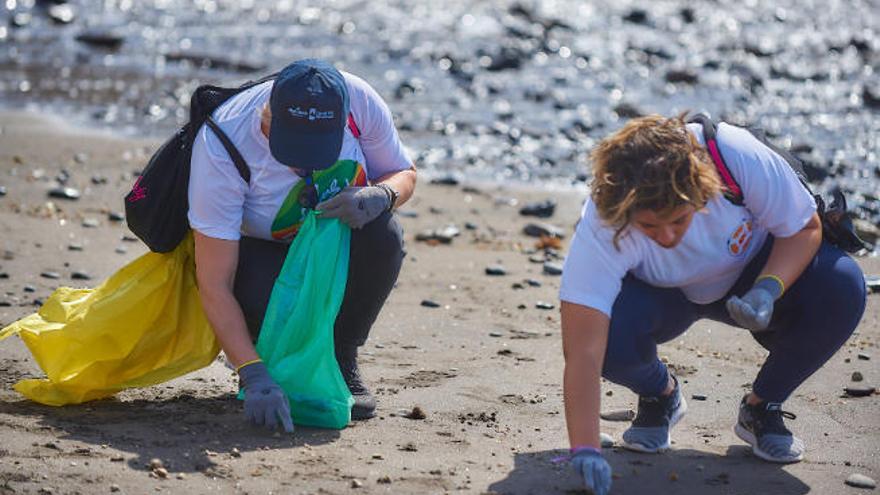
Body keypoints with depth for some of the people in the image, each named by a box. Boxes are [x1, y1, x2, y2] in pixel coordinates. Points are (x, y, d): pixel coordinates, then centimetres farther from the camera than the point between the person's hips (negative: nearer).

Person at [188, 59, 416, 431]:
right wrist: (253, 376, -42)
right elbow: (214, 284, -34)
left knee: (383, 234, -30)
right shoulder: (221, 144, -34)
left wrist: (380, 195, -31)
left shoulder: (359, 100, -26)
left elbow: (404, 174, -4)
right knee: (261, 299, -36)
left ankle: (341, 358, -7)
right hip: (260, 249, -3)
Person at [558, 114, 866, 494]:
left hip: (753, 272, 1)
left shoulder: (740, 157, -35)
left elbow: (805, 228, -18)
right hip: (661, 297, -1)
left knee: (841, 285, -29)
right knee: (611, 332, -35)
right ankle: (660, 395, 4)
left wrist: (768, 289, -36)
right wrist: (585, 450, -49)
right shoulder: (601, 227, -36)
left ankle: (762, 408, -2)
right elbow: (582, 352, -39)